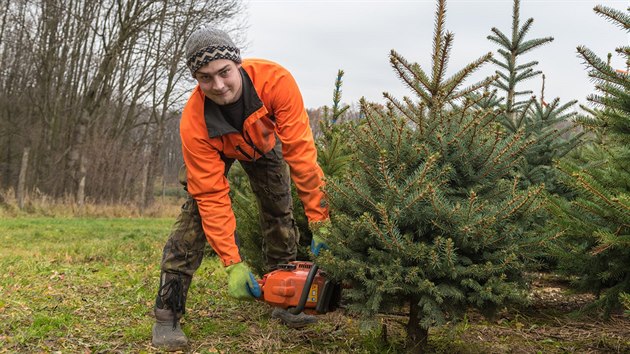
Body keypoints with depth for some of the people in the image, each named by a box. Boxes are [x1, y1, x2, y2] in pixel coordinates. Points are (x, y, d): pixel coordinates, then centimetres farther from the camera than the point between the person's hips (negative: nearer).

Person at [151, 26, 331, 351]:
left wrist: (320, 221, -39)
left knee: (280, 213, 3)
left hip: (263, 142, 2)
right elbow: (212, 197, -35)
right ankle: (166, 314, -12)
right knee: (197, 210, -17)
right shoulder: (193, 122, -40)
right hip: (215, 150, -2)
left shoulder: (275, 81, -42)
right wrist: (232, 263, -37)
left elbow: (300, 151, -40)